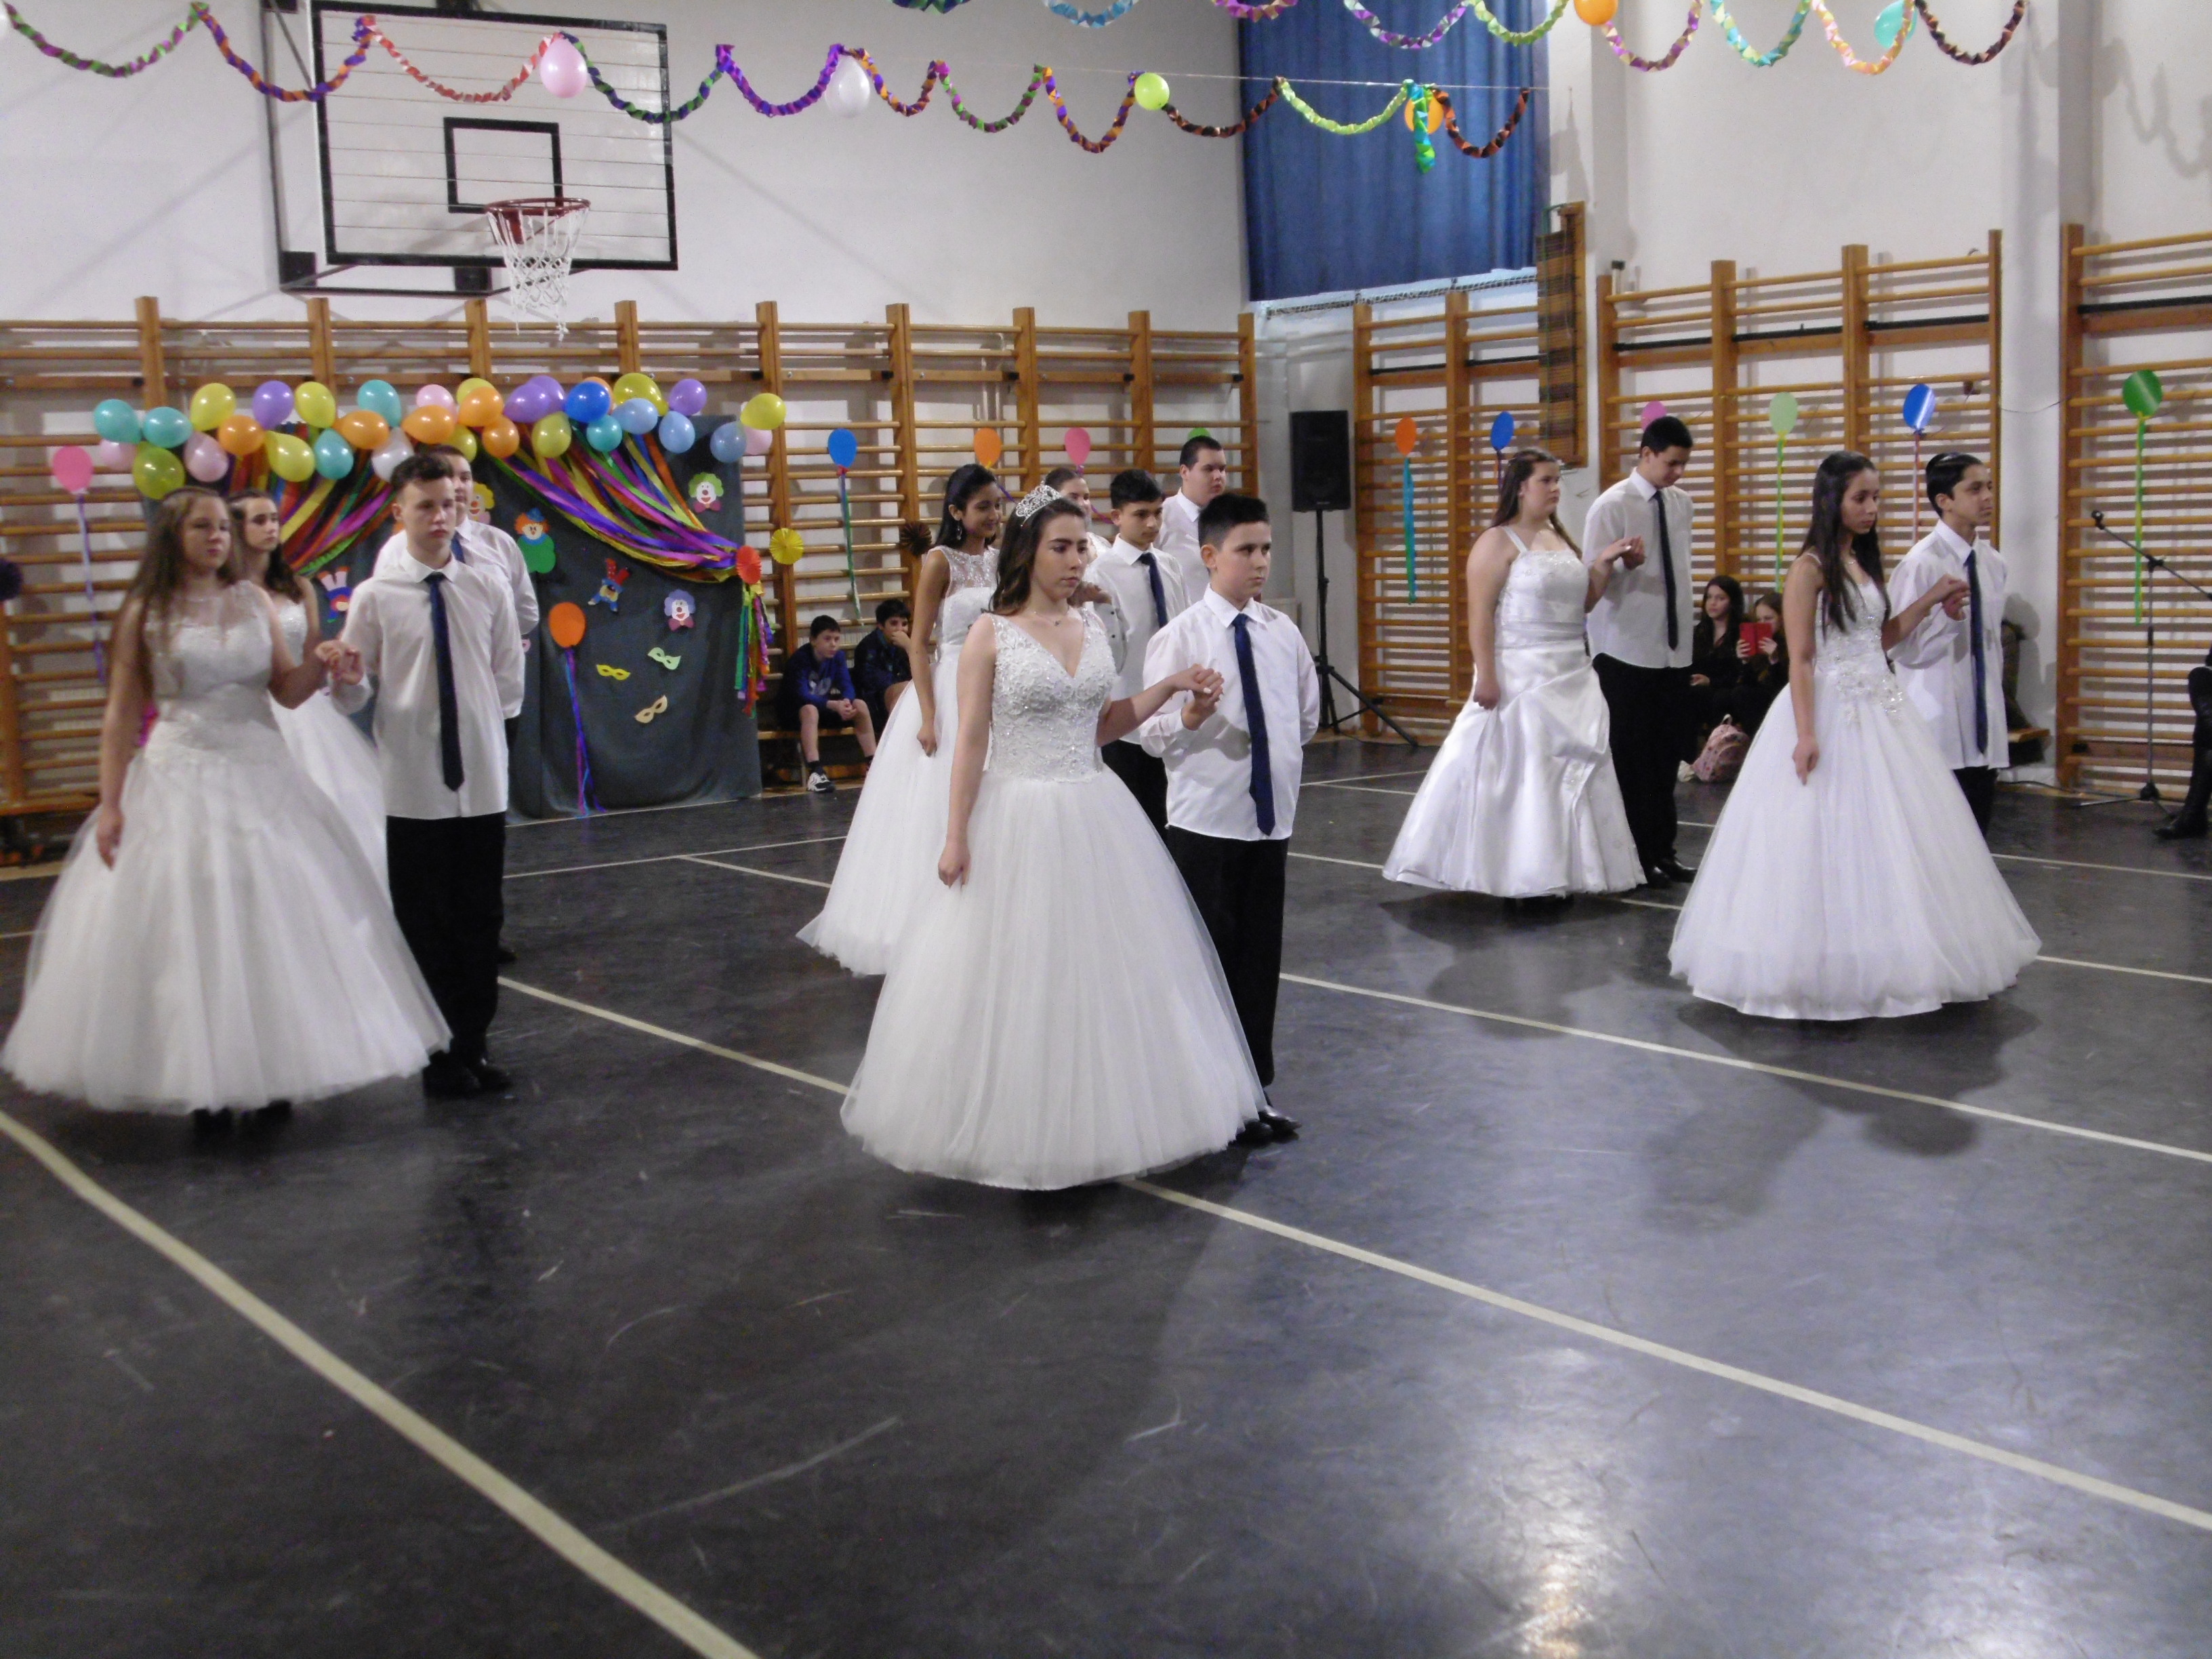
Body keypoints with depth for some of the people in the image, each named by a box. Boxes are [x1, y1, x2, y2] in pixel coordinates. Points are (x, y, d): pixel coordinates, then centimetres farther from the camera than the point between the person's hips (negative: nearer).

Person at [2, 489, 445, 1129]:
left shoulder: (252, 601, 6)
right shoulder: (146, 614, -2)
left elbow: (288, 689, 5)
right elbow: (121, 715, -2)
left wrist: (324, 658, -15)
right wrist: (109, 804, -6)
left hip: (261, 776, 3)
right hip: (182, 782, -3)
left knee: (273, 924, 5)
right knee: (189, 930, 0)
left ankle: (271, 1077, 16)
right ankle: (203, 1087, 10)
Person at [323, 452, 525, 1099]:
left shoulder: (489, 585, 3)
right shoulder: (374, 596, -3)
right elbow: (356, 697, -3)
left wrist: (481, 732, 12)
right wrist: (346, 677, -23)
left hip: (481, 778, 2)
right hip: (412, 784, -2)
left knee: (481, 921, 9)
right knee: (424, 923, 5)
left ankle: (473, 1044, 21)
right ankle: (440, 1055, 16)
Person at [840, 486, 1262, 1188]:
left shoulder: (1092, 627, 7)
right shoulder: (991, 633, -7)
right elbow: (972, 741, -9)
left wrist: (1170, 687, 2)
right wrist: (956, 836, -12)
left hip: (1096, 817, 5)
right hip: (1018, 820, -5)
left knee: (1106, 965, 10)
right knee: (1016, 973, 2)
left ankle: (1102, 1120, 24)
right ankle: (1019, 1128, 16)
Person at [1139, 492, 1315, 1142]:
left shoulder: (1283, 632, 6)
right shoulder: (1180, 637, -8)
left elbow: (1309, 715, 20)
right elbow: (1152, 734, -11)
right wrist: (1189, 718, -27)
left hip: (1271, 815, 5)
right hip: (1205, 820, -4)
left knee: (1261, 956, 9)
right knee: (1210, 955, 1)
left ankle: (1254, 1089, 20)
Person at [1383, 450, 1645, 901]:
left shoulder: (1561, 539, 13)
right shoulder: (1497, 542, -9)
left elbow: (1582, 602, 18)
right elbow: (1479, 614, -15)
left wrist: (1605, 563, 4)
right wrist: (1486, 677, -21)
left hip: (1571, 678, 8)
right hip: (1520, 677, -8)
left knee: (1568, 771, 9)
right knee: (1517, 772, -5)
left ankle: (1556, 875, 16)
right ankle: (1516, 878, 1)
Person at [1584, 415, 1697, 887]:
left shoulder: (1681, 503, 10)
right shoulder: (1611, 507, -10)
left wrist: (1688, 630, 17)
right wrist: (1625, 565, -31)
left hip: (1675, 649, 6)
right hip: (1628, 652, -6)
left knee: (1667, 754, 10)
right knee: (1632, 757, -2)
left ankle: (1663, 848, 20)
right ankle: (1637, 857, 7)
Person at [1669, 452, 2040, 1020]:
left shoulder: (1864, 563, 13)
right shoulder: (1811, 568, -10)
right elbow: (1800, 658, -15)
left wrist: (1930, 601, 12)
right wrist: (1805, 734, -21)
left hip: (1880, 711, 8)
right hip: (1831, 713, -8)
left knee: (1888, 838, 8)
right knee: (1828, 841, -4)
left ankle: (1877, 967, 16)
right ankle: (1821, 973, 4)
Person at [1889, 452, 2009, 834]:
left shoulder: (1993, 563, 10)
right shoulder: (1921, 564, -13)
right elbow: (1903, 648, -14)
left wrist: (1995, 708, 20)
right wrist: (1949, 615, -28)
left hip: (1983, 727, 7)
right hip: (1939, 729, -7)